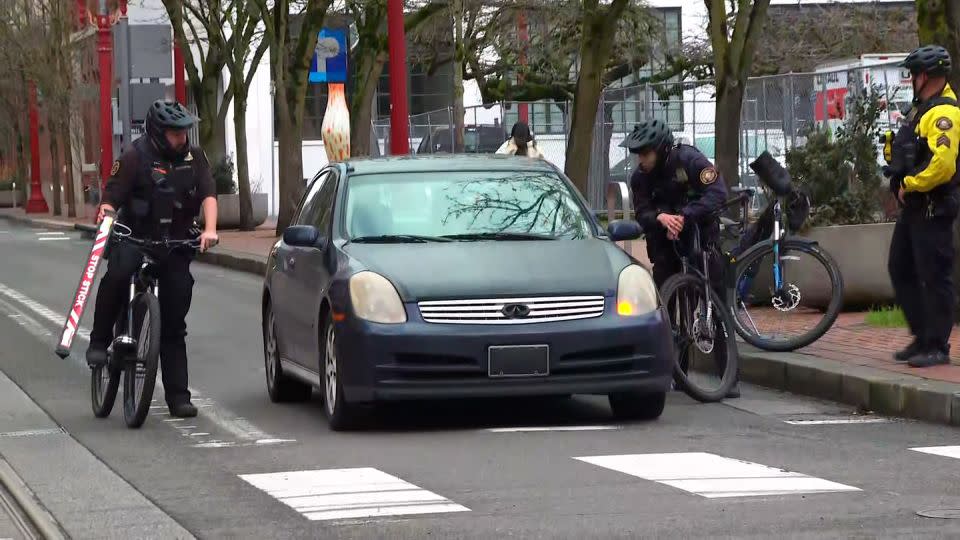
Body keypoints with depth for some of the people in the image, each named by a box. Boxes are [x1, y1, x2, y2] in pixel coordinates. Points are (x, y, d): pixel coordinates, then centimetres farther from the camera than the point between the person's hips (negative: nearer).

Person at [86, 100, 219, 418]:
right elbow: (112, 195, -12)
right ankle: (99, 342, -19)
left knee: (174, 325, 4)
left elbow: (208, 194, -5)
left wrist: (210, 229, -22)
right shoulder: (136, 157, -7)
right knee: (118, 274, -37)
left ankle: (178, 396, 8)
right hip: (133, 237, -3)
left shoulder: (194, 157, 4)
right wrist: (104, 217, -34)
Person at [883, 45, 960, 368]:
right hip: (914, 207, 11)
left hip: (932, 209, -11)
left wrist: (910, 184, -18)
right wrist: (903, 182, 9)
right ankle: (923, 337, 21)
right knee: (900, 270, 14)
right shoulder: (923, 108, 16)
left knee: (934, 277, -5)